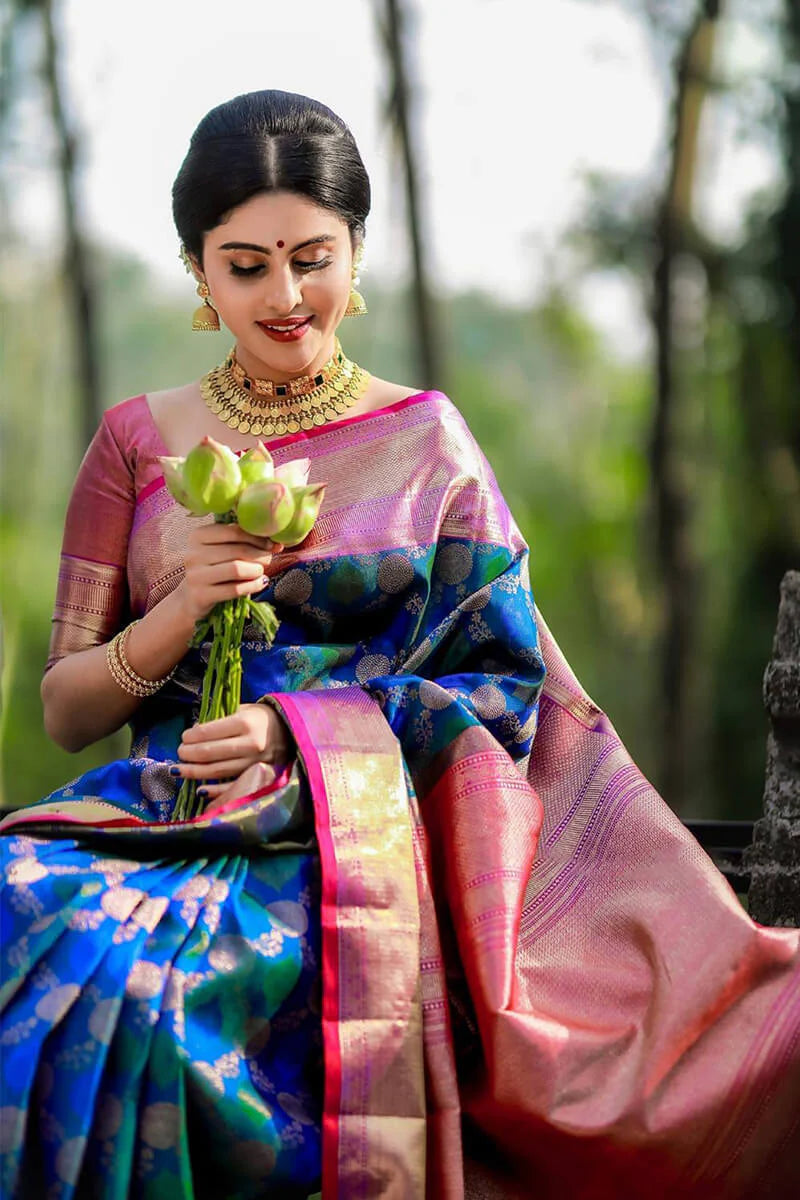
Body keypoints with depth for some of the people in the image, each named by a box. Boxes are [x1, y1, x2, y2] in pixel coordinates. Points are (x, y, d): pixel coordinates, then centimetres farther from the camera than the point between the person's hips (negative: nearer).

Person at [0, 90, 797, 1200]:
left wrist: (299, 727, -11)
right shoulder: (140, 441, 13)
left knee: (135, 982, -34)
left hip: (354, 829, -3)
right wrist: (183, 611, -8)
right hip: (163, 807, 3)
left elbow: (505, 691, 3)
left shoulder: (426, 441, 9)